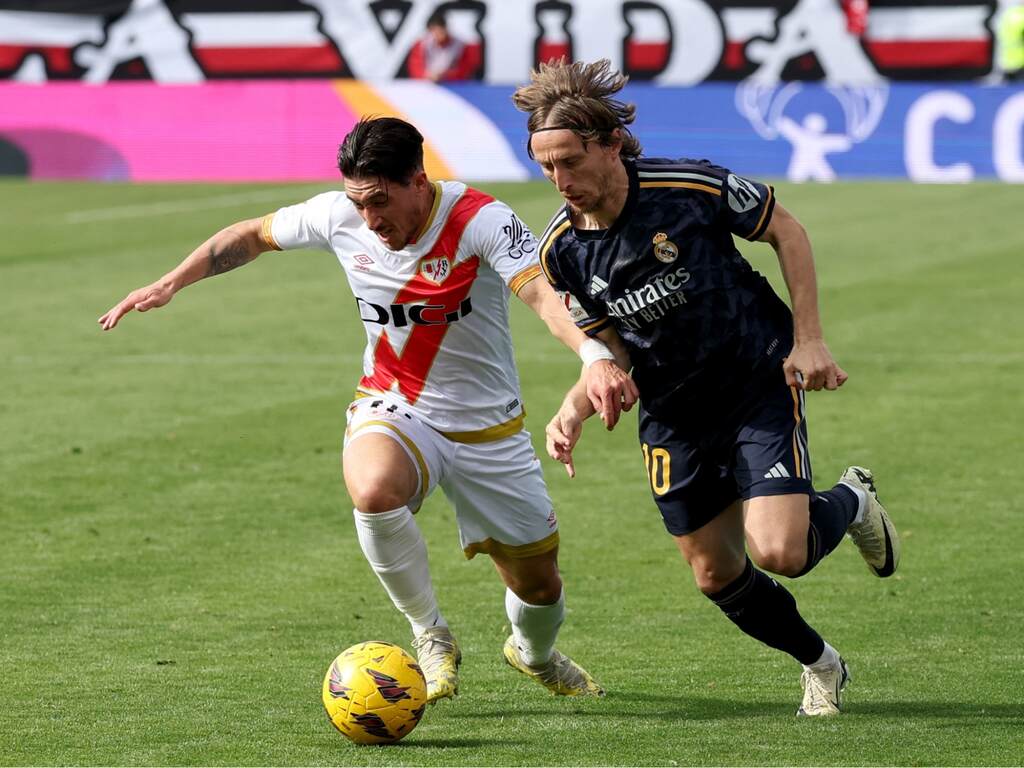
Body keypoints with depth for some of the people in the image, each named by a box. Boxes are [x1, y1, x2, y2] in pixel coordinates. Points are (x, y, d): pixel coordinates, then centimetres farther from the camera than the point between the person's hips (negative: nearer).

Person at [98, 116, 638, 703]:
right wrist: (169, 284, -1)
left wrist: (595, 354, -59)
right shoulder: (339, 216, -12)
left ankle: (535, 654, 48)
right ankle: (431, 637, -12)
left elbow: (542, 291, -40)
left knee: (539, 584, 7)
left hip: (488, 429, -1)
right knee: (373, 488, -36)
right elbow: (250, 236, 8)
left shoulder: (480, 219, -23)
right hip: (393, 409, 1)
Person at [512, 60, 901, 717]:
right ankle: (820, 664, 35)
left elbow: (786, 231, -5)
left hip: (761, 382, -4)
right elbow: (610, 349, 1)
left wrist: (808, 340, -9)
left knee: (778, 552, -19)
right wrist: (574, 410, -18)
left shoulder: (693, 188, -22)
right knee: (717, 576, 7)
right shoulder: (562, 250, -11)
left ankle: (849, 503, 16)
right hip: (673, 411, 4)